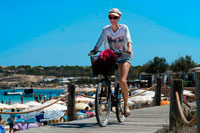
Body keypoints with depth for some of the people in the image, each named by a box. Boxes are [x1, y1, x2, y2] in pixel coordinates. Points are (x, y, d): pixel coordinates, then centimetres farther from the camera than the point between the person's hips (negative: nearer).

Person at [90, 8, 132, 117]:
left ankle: (126, 105, -4)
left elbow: (128, 40, -18)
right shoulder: (106, 29, 1)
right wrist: (94, 50, -28)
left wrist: (129, 49, -38)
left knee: (122, 81, -19)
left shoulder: (124, 28, -3)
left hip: (123, 57, -3)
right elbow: (100, 41, -9)